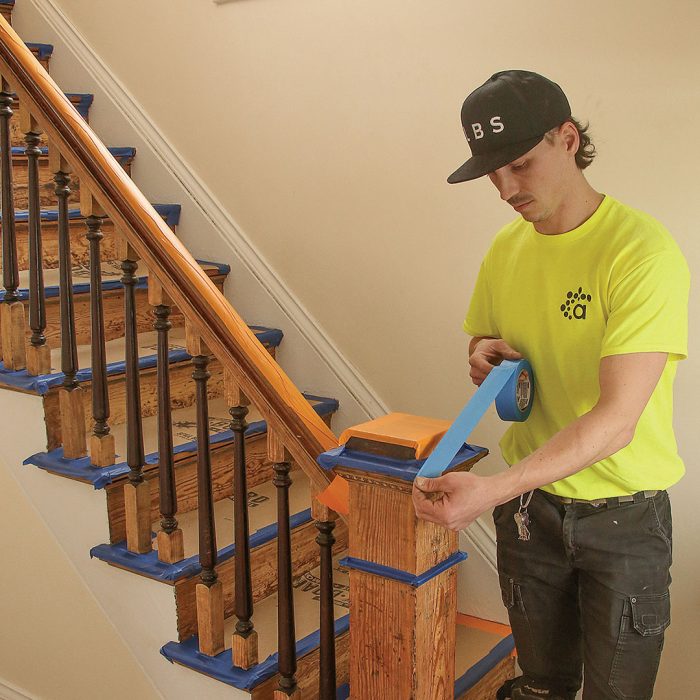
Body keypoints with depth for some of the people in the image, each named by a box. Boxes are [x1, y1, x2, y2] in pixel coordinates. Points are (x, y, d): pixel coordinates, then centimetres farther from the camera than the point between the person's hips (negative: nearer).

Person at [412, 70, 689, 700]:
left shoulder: (645, 252, -22)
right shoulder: (506, 248, 1)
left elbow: (616, 419, -29)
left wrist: (492, 491, -38)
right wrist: (483, 356, -8)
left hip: (621, 512, -5)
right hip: (528, 500, 5)